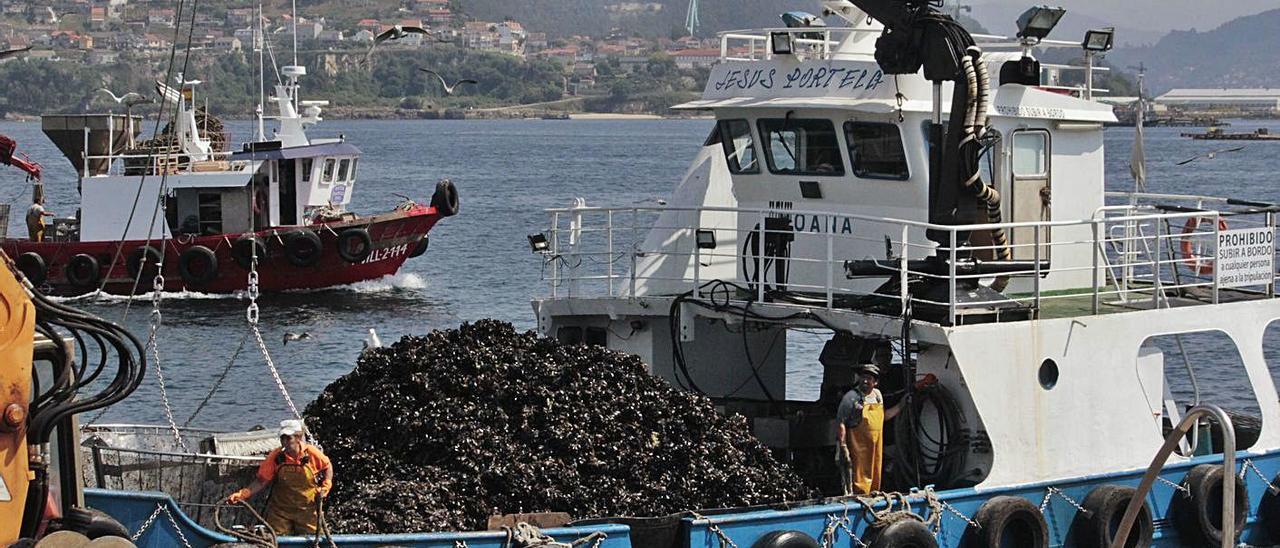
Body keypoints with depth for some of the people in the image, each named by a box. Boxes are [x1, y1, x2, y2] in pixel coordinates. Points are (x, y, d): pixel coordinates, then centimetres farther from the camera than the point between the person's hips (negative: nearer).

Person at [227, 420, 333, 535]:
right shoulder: (275, 456, -10)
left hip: (307, 511, 0)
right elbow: (261, 481, -7)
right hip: (280, 511, 0)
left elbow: (327, 466, 9)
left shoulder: (311, 453, -11)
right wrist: (242, 494, -19)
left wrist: (326, 486, -5)